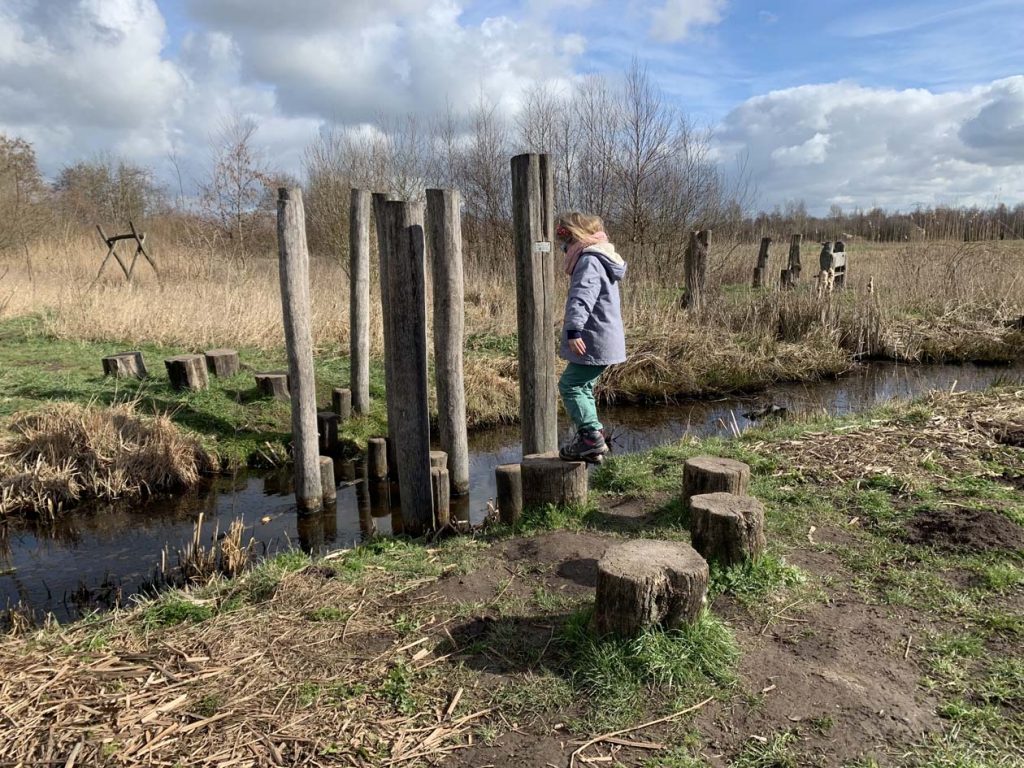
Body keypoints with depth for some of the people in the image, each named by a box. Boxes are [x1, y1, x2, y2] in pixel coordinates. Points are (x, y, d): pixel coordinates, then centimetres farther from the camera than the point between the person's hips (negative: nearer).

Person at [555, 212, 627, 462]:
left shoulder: (589, 260, -15)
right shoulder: (600, 258, 20)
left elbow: (583, 295, -30)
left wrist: (574, 329, -39)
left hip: (594, 341, -11)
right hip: (604, 340, 11)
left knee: (570, 385, -6)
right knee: (583, 387, 17)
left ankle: (591, 437, -7)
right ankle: (590, 441, 21)